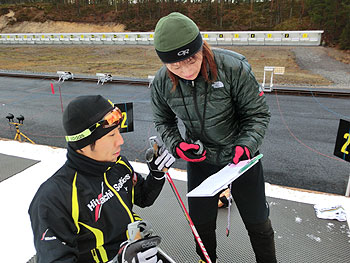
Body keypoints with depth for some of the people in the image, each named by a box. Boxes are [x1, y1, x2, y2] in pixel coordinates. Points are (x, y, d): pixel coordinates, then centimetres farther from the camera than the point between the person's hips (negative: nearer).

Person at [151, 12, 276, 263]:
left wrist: (245, 145, -29)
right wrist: (176, 145, -16)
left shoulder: (234, 67, -26)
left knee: (257, 220, 17)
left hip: (241, 156, -2)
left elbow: (258, 114, -14)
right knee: (201, 221, 19)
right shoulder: (161, 83, -15)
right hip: (200, 158, 3)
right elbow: (164, 121, 2)